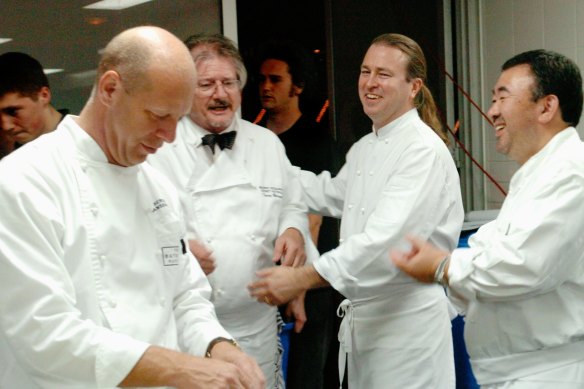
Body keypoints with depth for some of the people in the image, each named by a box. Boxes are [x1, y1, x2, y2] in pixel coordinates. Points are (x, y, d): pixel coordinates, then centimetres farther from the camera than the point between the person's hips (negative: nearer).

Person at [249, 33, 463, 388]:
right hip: (360, 315, 8)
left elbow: (386, 237, -27)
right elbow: (331, 195, 30)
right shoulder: (363, 149, 12)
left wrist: (302, 279, -31)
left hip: (408, 317, -8)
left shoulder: (424, 151, -16)